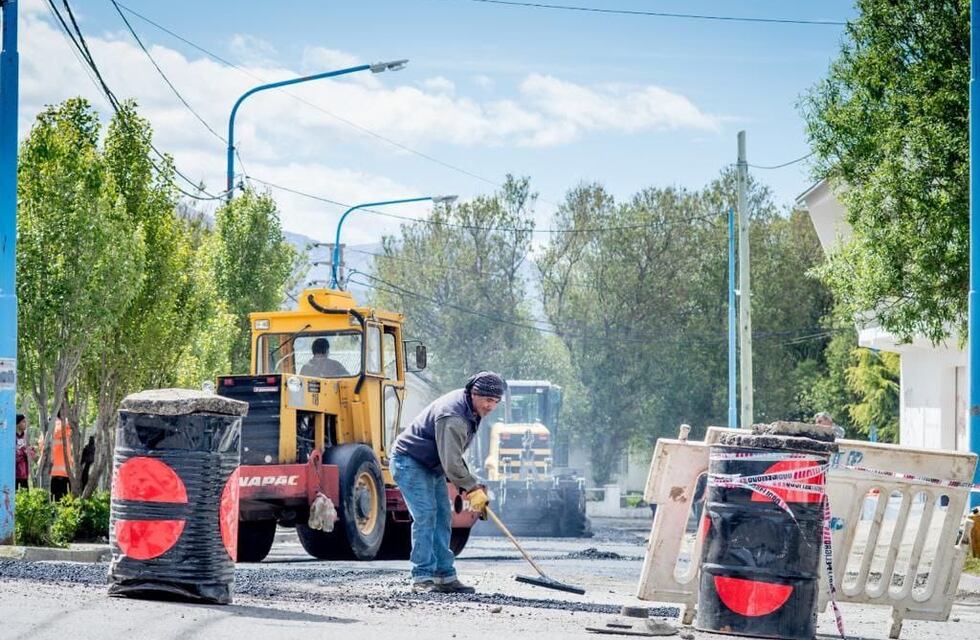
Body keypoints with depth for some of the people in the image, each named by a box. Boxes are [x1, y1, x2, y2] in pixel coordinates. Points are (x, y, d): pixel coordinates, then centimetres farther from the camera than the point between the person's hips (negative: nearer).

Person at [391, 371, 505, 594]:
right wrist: (472, 488, -24)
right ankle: (422, 578, -17)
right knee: (425, 515, -18)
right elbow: (451, 462, -31)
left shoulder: (472, 410, 2)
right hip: (409, 462, -10)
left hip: (432, 466, 10)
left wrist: (469, 483, 13)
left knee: (442, 517, 6)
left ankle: (445, 577, 9)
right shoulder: (452, 416, -31)